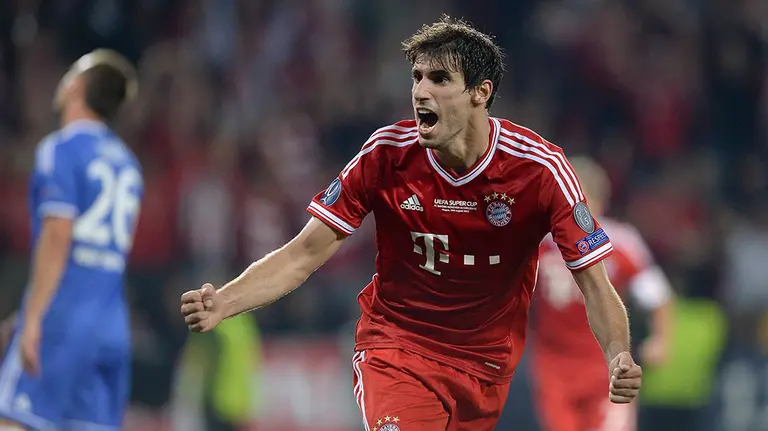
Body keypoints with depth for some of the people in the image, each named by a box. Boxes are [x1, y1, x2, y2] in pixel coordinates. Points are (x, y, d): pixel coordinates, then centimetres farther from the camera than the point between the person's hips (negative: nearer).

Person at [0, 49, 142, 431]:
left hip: (62, 322, -7)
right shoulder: (126, 160, 16)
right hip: (112, 326, 7)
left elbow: (57, 236, -15)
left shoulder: (61, 149, -6)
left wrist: (33, 319, -17)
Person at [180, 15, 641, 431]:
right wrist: (222, 303, -24)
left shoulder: (538, 168, -15)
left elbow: (595, 285, -12)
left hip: (487, 361, 2)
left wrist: (619, 358, -32)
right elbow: (304, 255, -8)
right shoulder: (387, 153, -11)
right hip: (394, 343, -1)